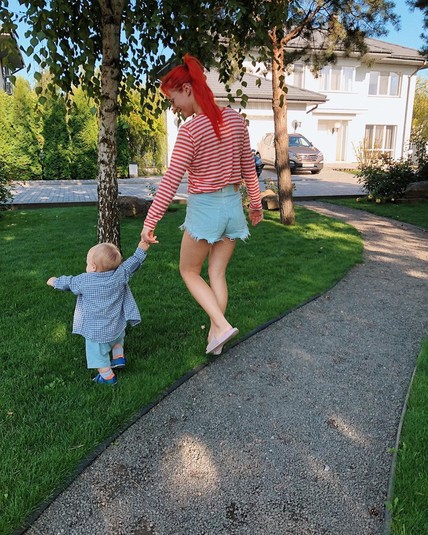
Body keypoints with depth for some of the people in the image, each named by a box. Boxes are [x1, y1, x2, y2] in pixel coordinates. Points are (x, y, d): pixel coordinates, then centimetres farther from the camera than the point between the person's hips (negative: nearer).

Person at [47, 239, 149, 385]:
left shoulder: (84, 281, -13)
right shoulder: (120, 275, -11)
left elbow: (68, 282, 3)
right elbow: (132, 263, -1)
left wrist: (55, 281, 22)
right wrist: (141, 250, 11)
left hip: (96, 330, -4)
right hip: (117, 326, 4)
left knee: (98, 353, 13)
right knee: (117, 338, 36)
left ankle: (108, 377, 21)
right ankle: (119, 357, 25)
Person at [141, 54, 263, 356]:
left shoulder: (190, 130, -18)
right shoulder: (235, 118, 0)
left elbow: (170, 182, -18)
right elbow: (248, 166, 8)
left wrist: (149, 222, -12)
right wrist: (256, 203, 19)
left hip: (204, 208, -6)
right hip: (233, 205, 6)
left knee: (189, 272, 15)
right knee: (217, 274, 16)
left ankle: (222, 325, 2)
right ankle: (215, 334, 23)